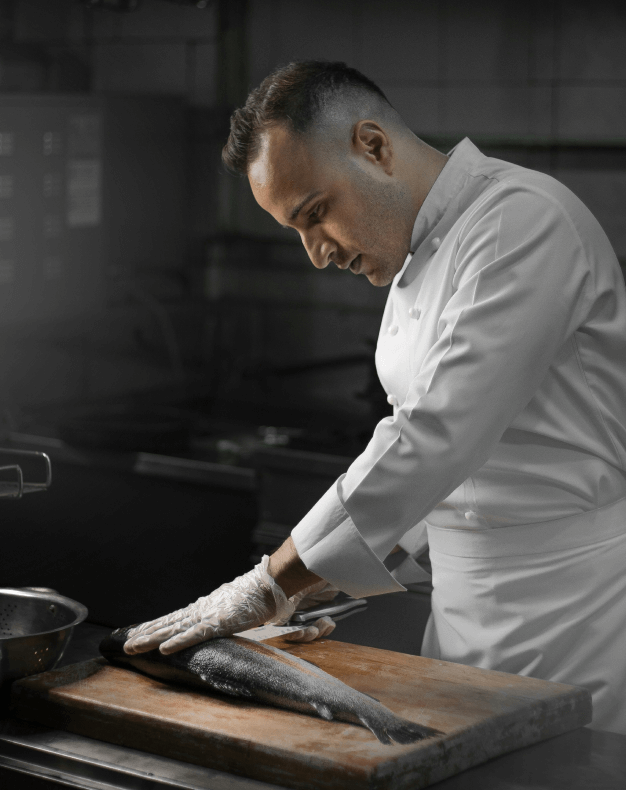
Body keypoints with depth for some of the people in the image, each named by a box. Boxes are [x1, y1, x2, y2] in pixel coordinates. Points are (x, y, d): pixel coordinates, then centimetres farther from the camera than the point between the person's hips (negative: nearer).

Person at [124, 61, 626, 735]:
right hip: (466, 612, 8)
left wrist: (273, 585, -23)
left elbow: (440, 435, -26)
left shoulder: (526, 223, -19)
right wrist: (314, 577, 5)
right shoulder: (415, 256, 12)